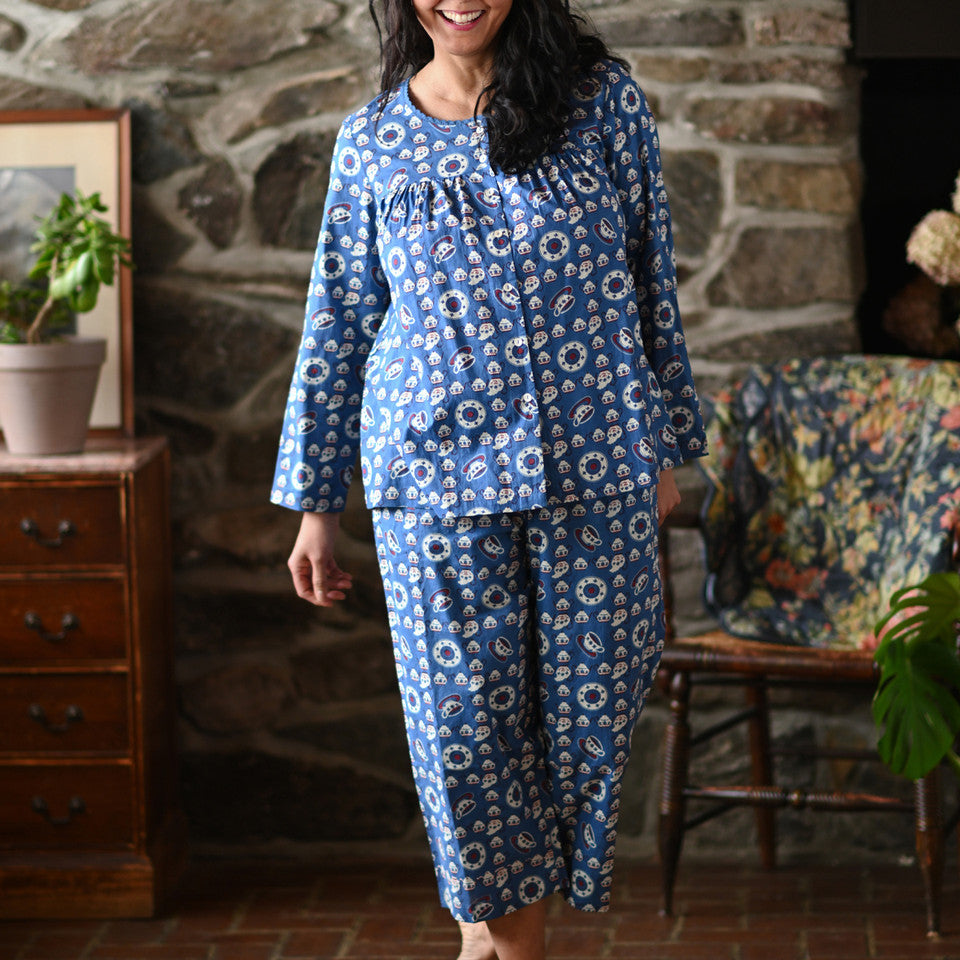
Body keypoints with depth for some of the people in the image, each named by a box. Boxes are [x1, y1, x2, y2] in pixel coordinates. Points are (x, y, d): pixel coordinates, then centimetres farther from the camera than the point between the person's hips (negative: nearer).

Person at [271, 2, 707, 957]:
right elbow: (338, 329, 9)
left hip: (594, 462, 0)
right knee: (462, 710, 2)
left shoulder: (602, 97, 2)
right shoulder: (371, 141, 4)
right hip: (437, 472, 0)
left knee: (590, 699, 5)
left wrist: (663, 445, 8)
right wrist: (313, 504, 10)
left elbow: (649, 277, 7)